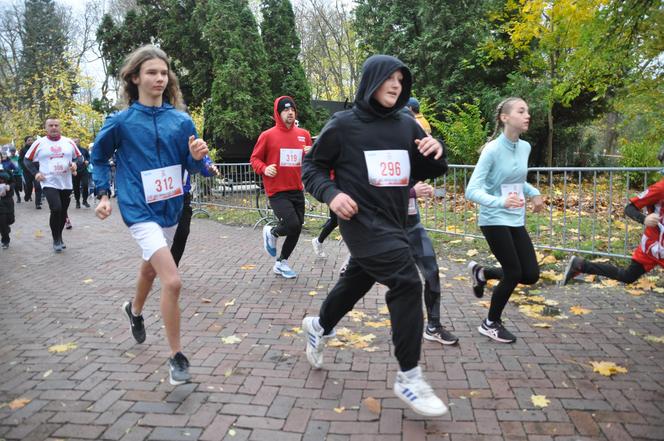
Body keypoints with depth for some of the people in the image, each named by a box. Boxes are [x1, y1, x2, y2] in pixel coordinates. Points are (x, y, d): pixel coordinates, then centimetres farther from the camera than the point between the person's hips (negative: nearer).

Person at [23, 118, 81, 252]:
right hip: (49, 183, -3)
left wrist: (75, 164, -7)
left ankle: (59, 237, 33)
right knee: (56, 209, -19)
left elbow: (78, 157, 14)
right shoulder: (39, 143, -1)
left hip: (66, 184, 3)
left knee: (63, 212, 12)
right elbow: (27, 160, 6)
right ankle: (56, 239, -1)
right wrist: (35, 173, -7)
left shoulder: (69, 142, 4)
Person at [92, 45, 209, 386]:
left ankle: (135, 310, 59)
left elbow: (192, 166, 2)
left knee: (151, 266, 27)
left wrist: (197, 157, -20)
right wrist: (103, 194, 0)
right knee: (173, 282, -18)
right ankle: (177, 356, -1)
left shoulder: (181, 121, -3)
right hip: (140, 210, -5)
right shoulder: (121, 121, -8)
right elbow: (99, 157, 8)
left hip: (171, 208, 5)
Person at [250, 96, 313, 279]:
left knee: (297, 229, 10)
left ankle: (281, 263, 30)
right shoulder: (267, 135, -5)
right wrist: (264, 168, -18)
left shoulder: (304, 135, 7)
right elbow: (254, 159, 1)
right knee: (292, 225, -18)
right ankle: (271, 232, 17)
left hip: (297, 191, 6)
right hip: (277, 192, -5)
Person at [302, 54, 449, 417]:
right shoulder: (343, 124, -6)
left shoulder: (407, 126, 6)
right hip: (363, 222, -6)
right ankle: (408, 377, -4)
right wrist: (331, 194, -17)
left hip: (393, 223, 6)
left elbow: (428, 172, 12)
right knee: (407, 282, -18)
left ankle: (319, 326, 50)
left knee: (357, 281, 20)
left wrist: (436, 152, -9)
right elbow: (312, 166, 1)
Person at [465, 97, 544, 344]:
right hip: (494, 220, -7)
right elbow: (472, 191, -23)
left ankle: (481, 273, 28)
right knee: (514, 273, -3)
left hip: (516, 220, 7)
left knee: (531, 274, 4)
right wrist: (500, 201, -38)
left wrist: (534, 193, 5)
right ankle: (491, 324, 20)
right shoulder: (492, 150, -17)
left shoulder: (525, 147, 5)